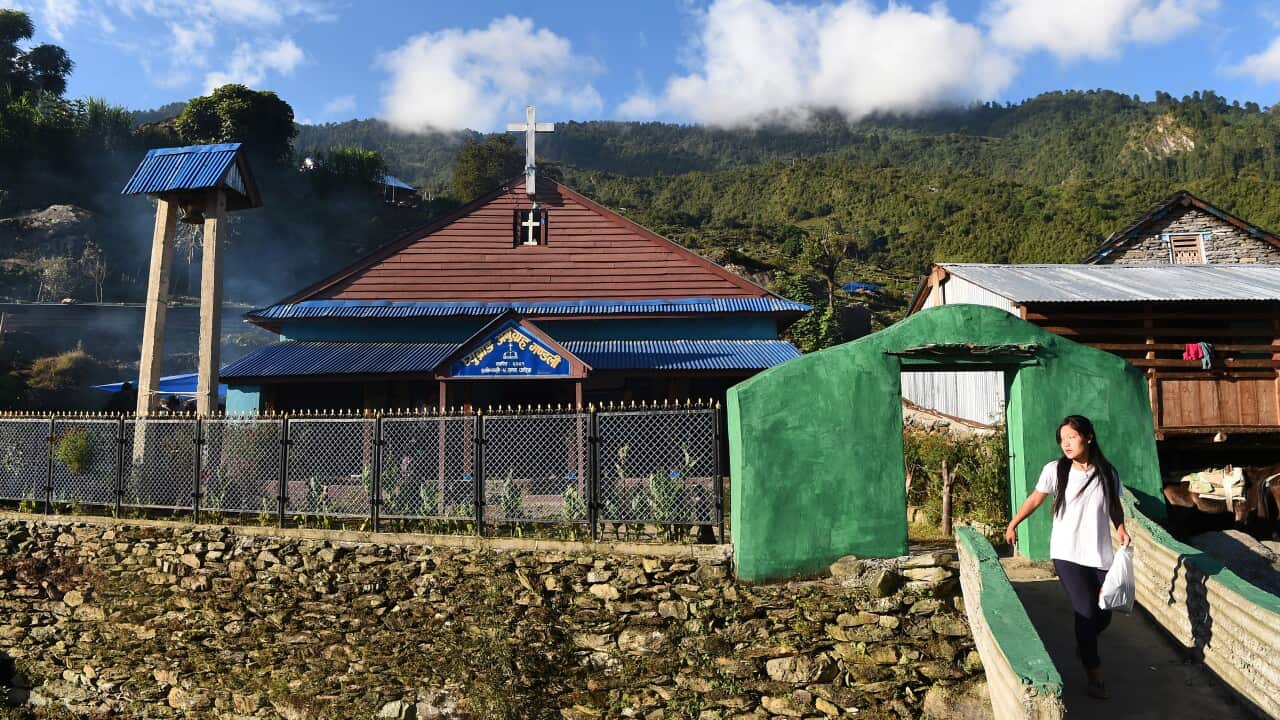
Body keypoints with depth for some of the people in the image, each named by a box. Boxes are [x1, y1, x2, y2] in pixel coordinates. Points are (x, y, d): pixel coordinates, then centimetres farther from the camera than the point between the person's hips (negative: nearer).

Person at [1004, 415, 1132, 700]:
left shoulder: (1108, 473, -2)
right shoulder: (1055, 470, -7)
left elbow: (1115, 506, 14)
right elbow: (1035, 499, 5)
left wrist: (1120, 528, -4)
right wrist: (1012, 524, 12)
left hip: (1100, 556, 3)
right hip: (1067, 555, -3)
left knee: (1103, 615, 8)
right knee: (1086, 611, -6)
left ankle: (1083, 644, 42)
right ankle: (1094, 673, 14)